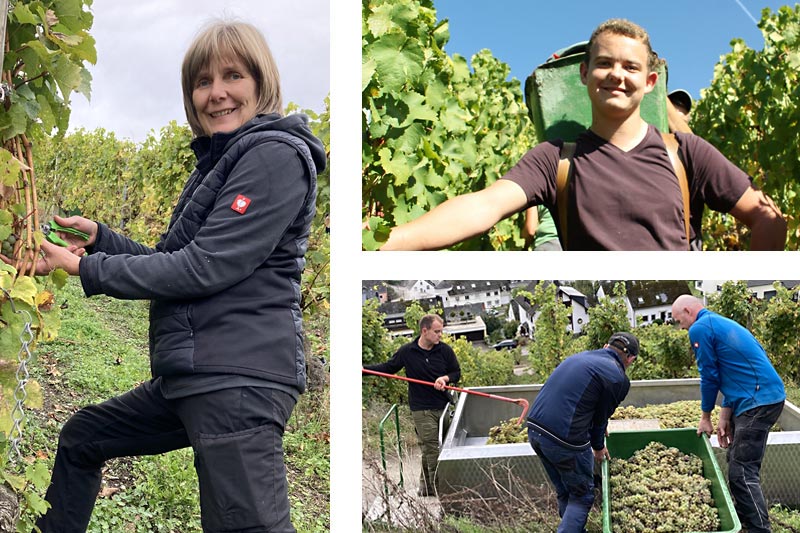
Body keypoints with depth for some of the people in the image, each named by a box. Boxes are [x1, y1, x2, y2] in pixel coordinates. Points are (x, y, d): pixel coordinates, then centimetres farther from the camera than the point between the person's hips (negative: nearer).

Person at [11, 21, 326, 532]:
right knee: (81, 437, 24)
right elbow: (174, 261, 22)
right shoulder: (218, 161, 21)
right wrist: (99, 236, 8)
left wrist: (88, 269, -9)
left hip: (239, 376, -10)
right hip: (193, 373, 10)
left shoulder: (276, 155, -10)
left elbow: (205, 268, -17)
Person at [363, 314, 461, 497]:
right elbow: (388, 368, 10)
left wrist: (445, 378, -11)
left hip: (444, 406, 3)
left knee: (445, 446, 5)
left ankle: (426, 485, 21)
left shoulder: (445, 350, 1)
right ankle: (437, 488, 3)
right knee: (431, 449, -5)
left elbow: (456, 372, 11)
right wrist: (363, 368, 2)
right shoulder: (407, 351, -2)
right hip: (421, 409, -2)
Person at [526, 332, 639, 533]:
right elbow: (601, 416, 5)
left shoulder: (580, 356, 18)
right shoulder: (618, 379, -4)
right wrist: (599, 447, 25)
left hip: (534, 429, 7)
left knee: (564, 493, 23)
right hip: (565, 440, -7)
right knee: (581, 497, 11)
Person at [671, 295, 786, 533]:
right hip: (768, 396, 10)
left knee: (742, 471, -9)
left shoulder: (700, 328, -7)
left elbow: (710, 376, -5)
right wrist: (725, 416, 14)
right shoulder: (722, 323, 22)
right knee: (738, 462, 19)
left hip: (758, 402, -10)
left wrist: (705, 417, 8)